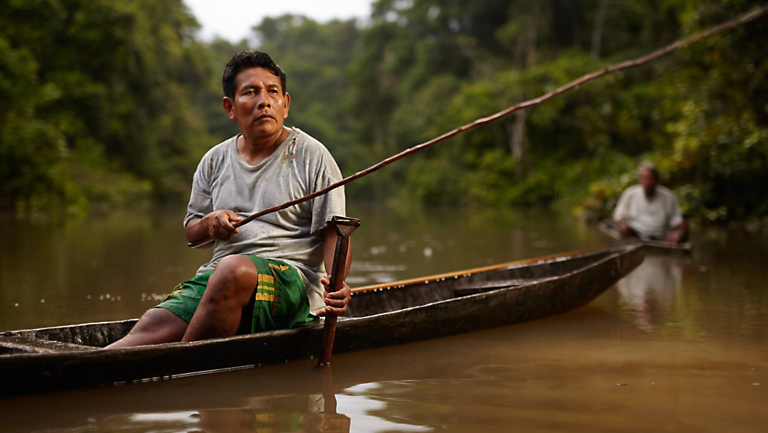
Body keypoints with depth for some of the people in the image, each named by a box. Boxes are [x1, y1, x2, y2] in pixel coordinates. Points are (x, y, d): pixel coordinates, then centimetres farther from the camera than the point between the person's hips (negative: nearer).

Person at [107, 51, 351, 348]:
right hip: (217, 276, 4)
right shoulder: (214, 161, 16)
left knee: (231, 269, -38)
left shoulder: (312, 156, 4)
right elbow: (190, 231, 25)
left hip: (291, 276, -4)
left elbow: (335, 232, -2)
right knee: (152, 329, -24)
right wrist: (210, 223, -1)